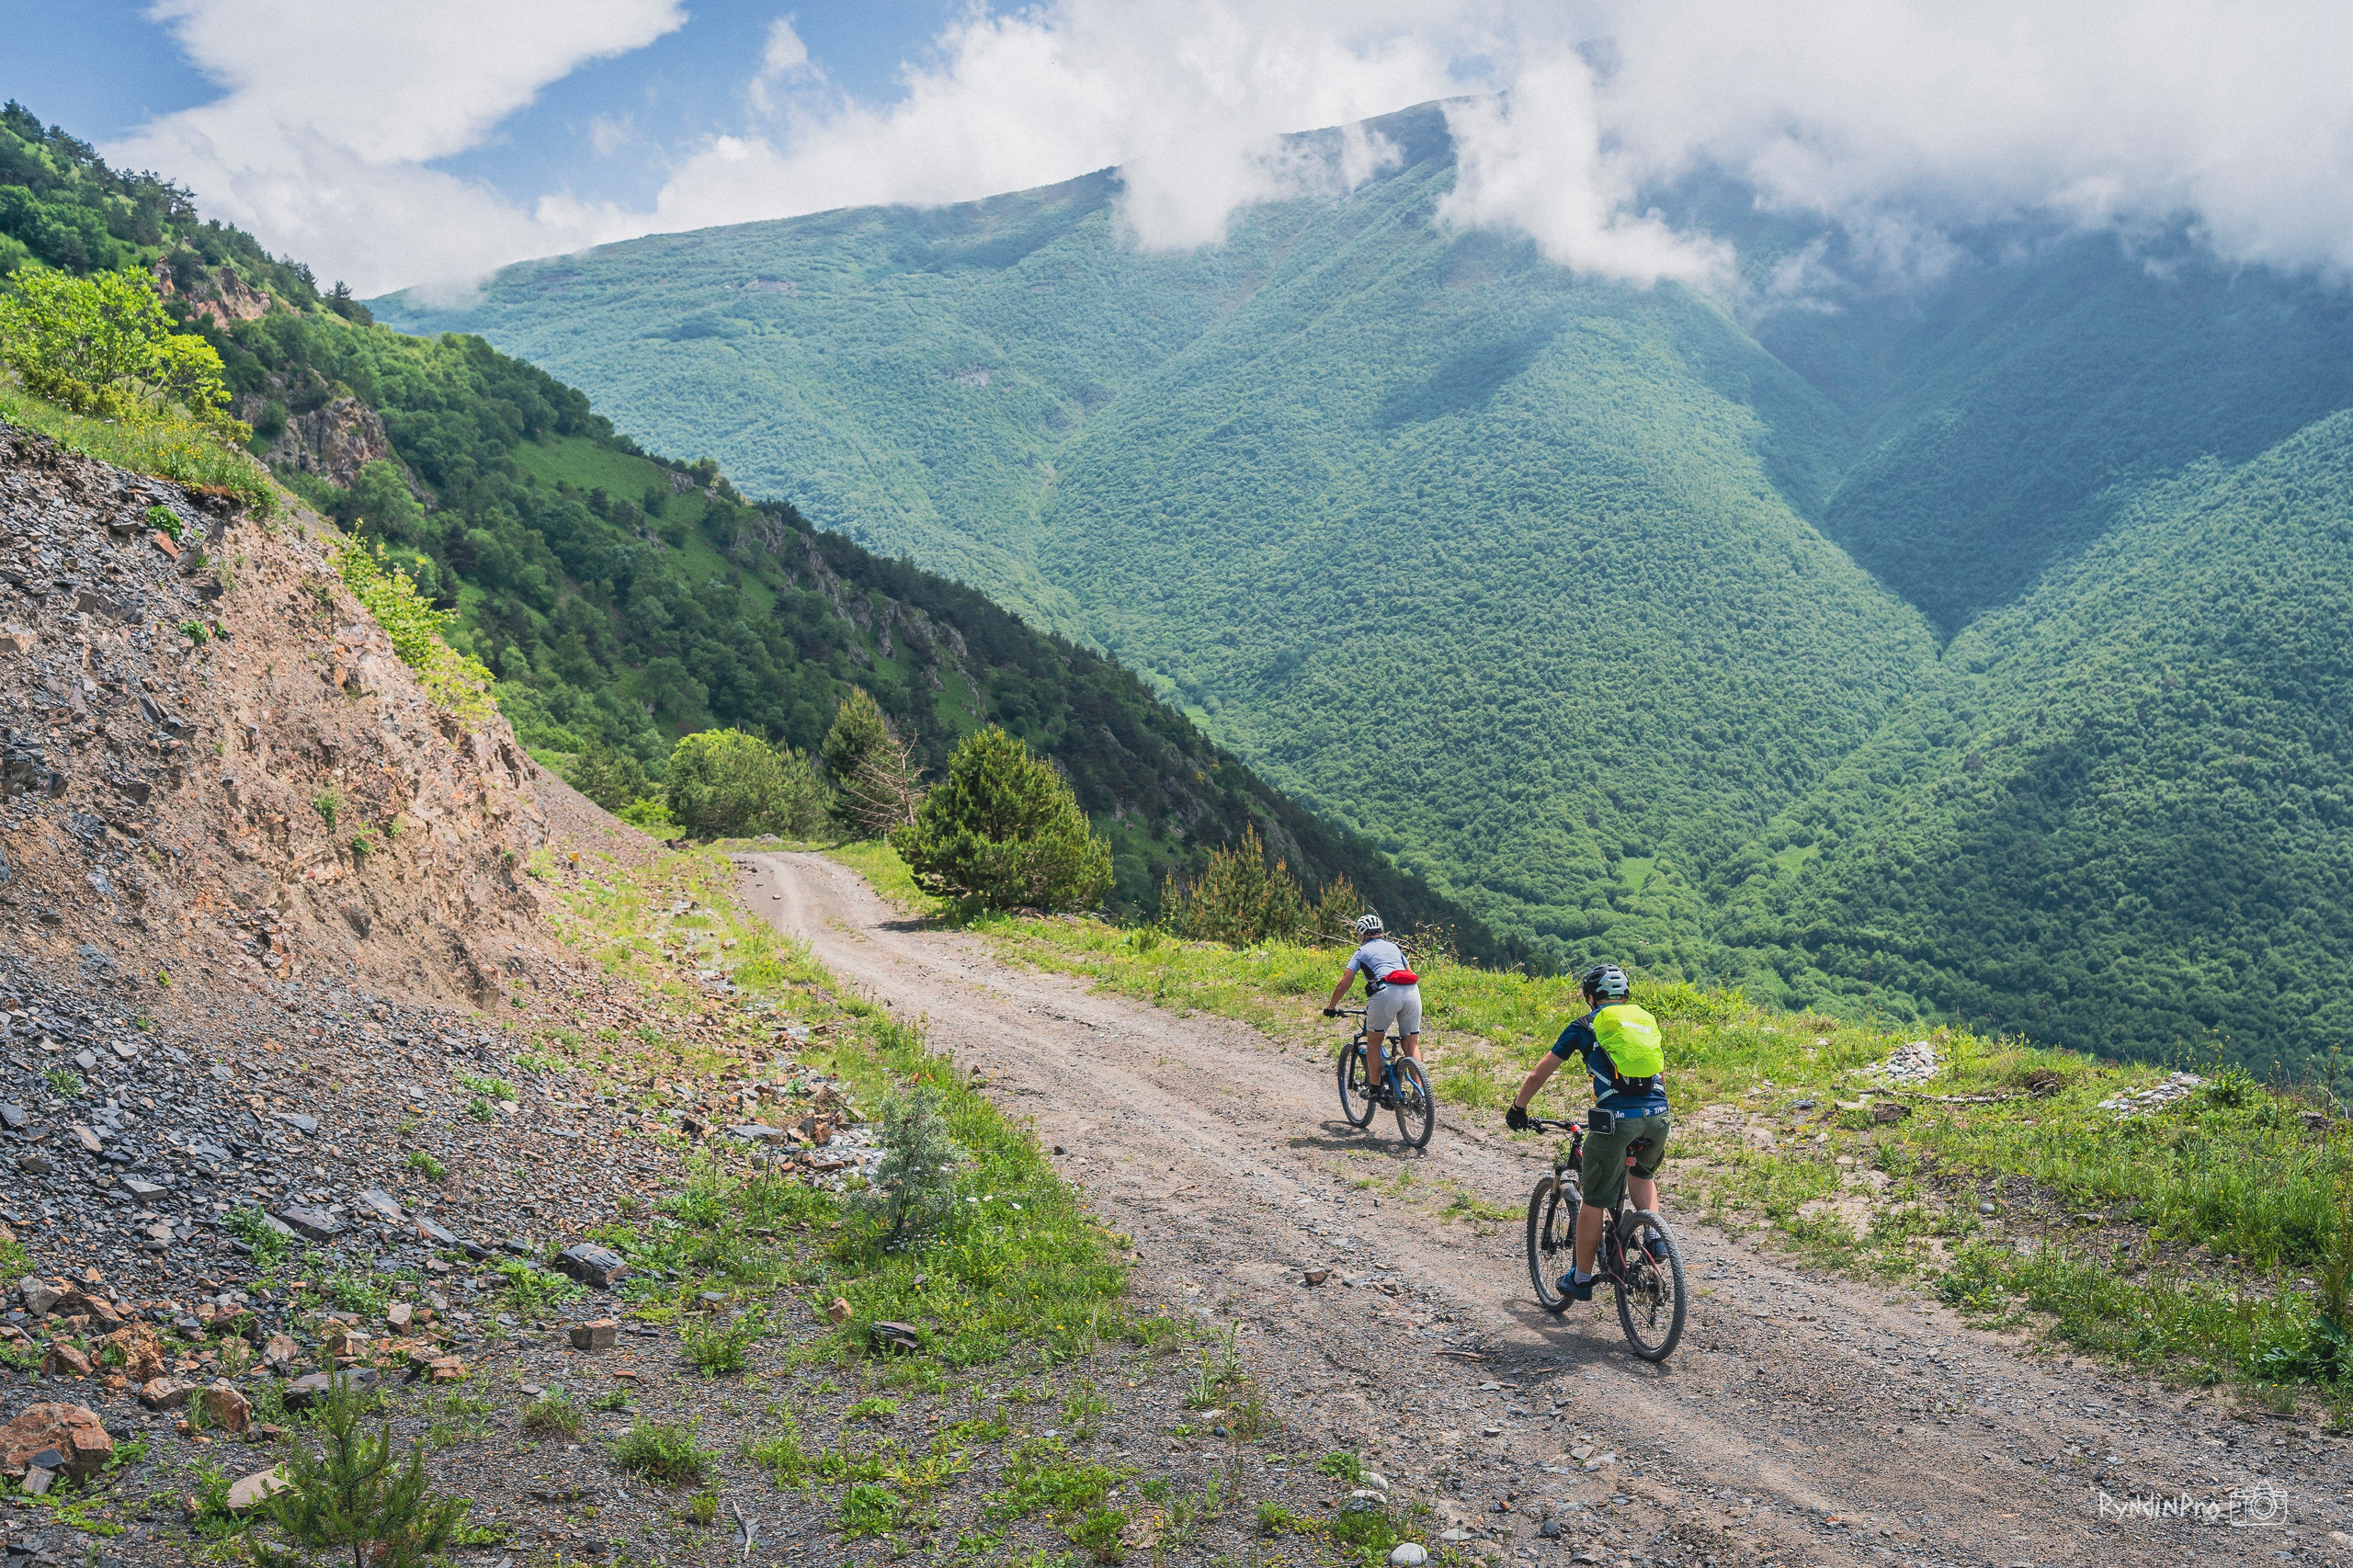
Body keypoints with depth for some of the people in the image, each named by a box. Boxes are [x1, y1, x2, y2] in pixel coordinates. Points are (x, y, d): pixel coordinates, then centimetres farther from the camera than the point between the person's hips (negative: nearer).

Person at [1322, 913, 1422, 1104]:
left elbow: (1344, 984, 12)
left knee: (1373, 1042, 14)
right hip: (1412, 991, 4)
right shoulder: (1393, 947, 30)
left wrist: (1331, 1007, 25)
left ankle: (1377, 1089, 10)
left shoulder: (1362, 951, 18)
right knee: (1412, 1044, 12)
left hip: (1385, 993, -4)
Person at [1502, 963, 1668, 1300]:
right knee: (1642, 1174, 33)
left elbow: (1537, 1075, 16)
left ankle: (1581, 1279, 20)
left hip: (1615, 1120, -4)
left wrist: (1517, 1109, 30)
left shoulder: (1585, 1026, 11)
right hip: (1658, 1116, 4)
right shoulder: (1646, 1020, 22)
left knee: (1595, 1203, 9)